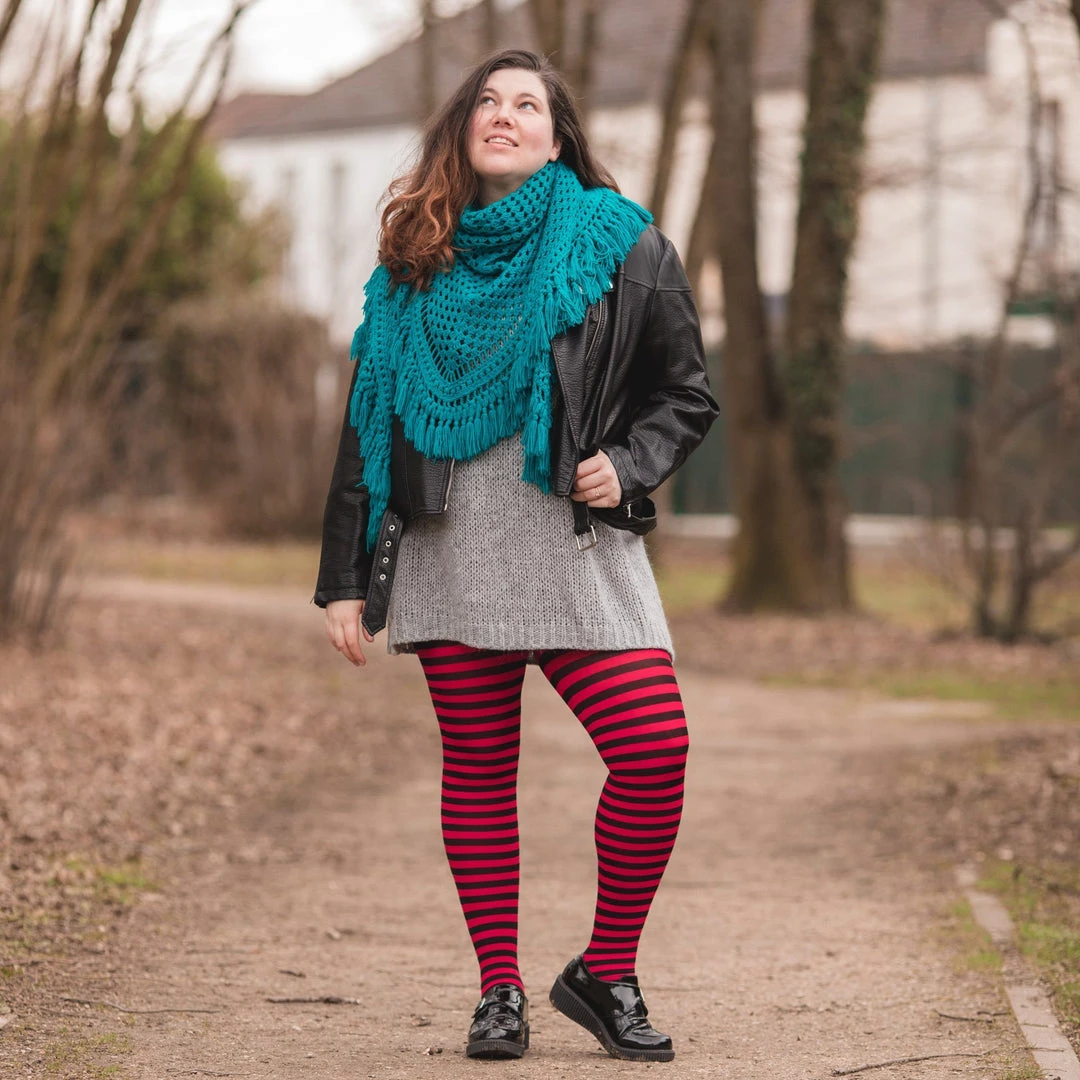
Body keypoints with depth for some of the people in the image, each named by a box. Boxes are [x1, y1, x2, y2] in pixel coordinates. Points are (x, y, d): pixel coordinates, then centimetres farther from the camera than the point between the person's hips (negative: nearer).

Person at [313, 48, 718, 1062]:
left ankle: (605, 973, 3)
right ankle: (499, 989, 15)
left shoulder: (622, 245, 6)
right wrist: (344, 582, 9)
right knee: (477, 766, 3)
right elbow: (368, 425, 13)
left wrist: (629, 463, -9)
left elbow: (684, 394, 12)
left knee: (654, 748, -14)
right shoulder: (414, 264, 12)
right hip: (449, 551, 2)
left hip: (579, 543, -2)